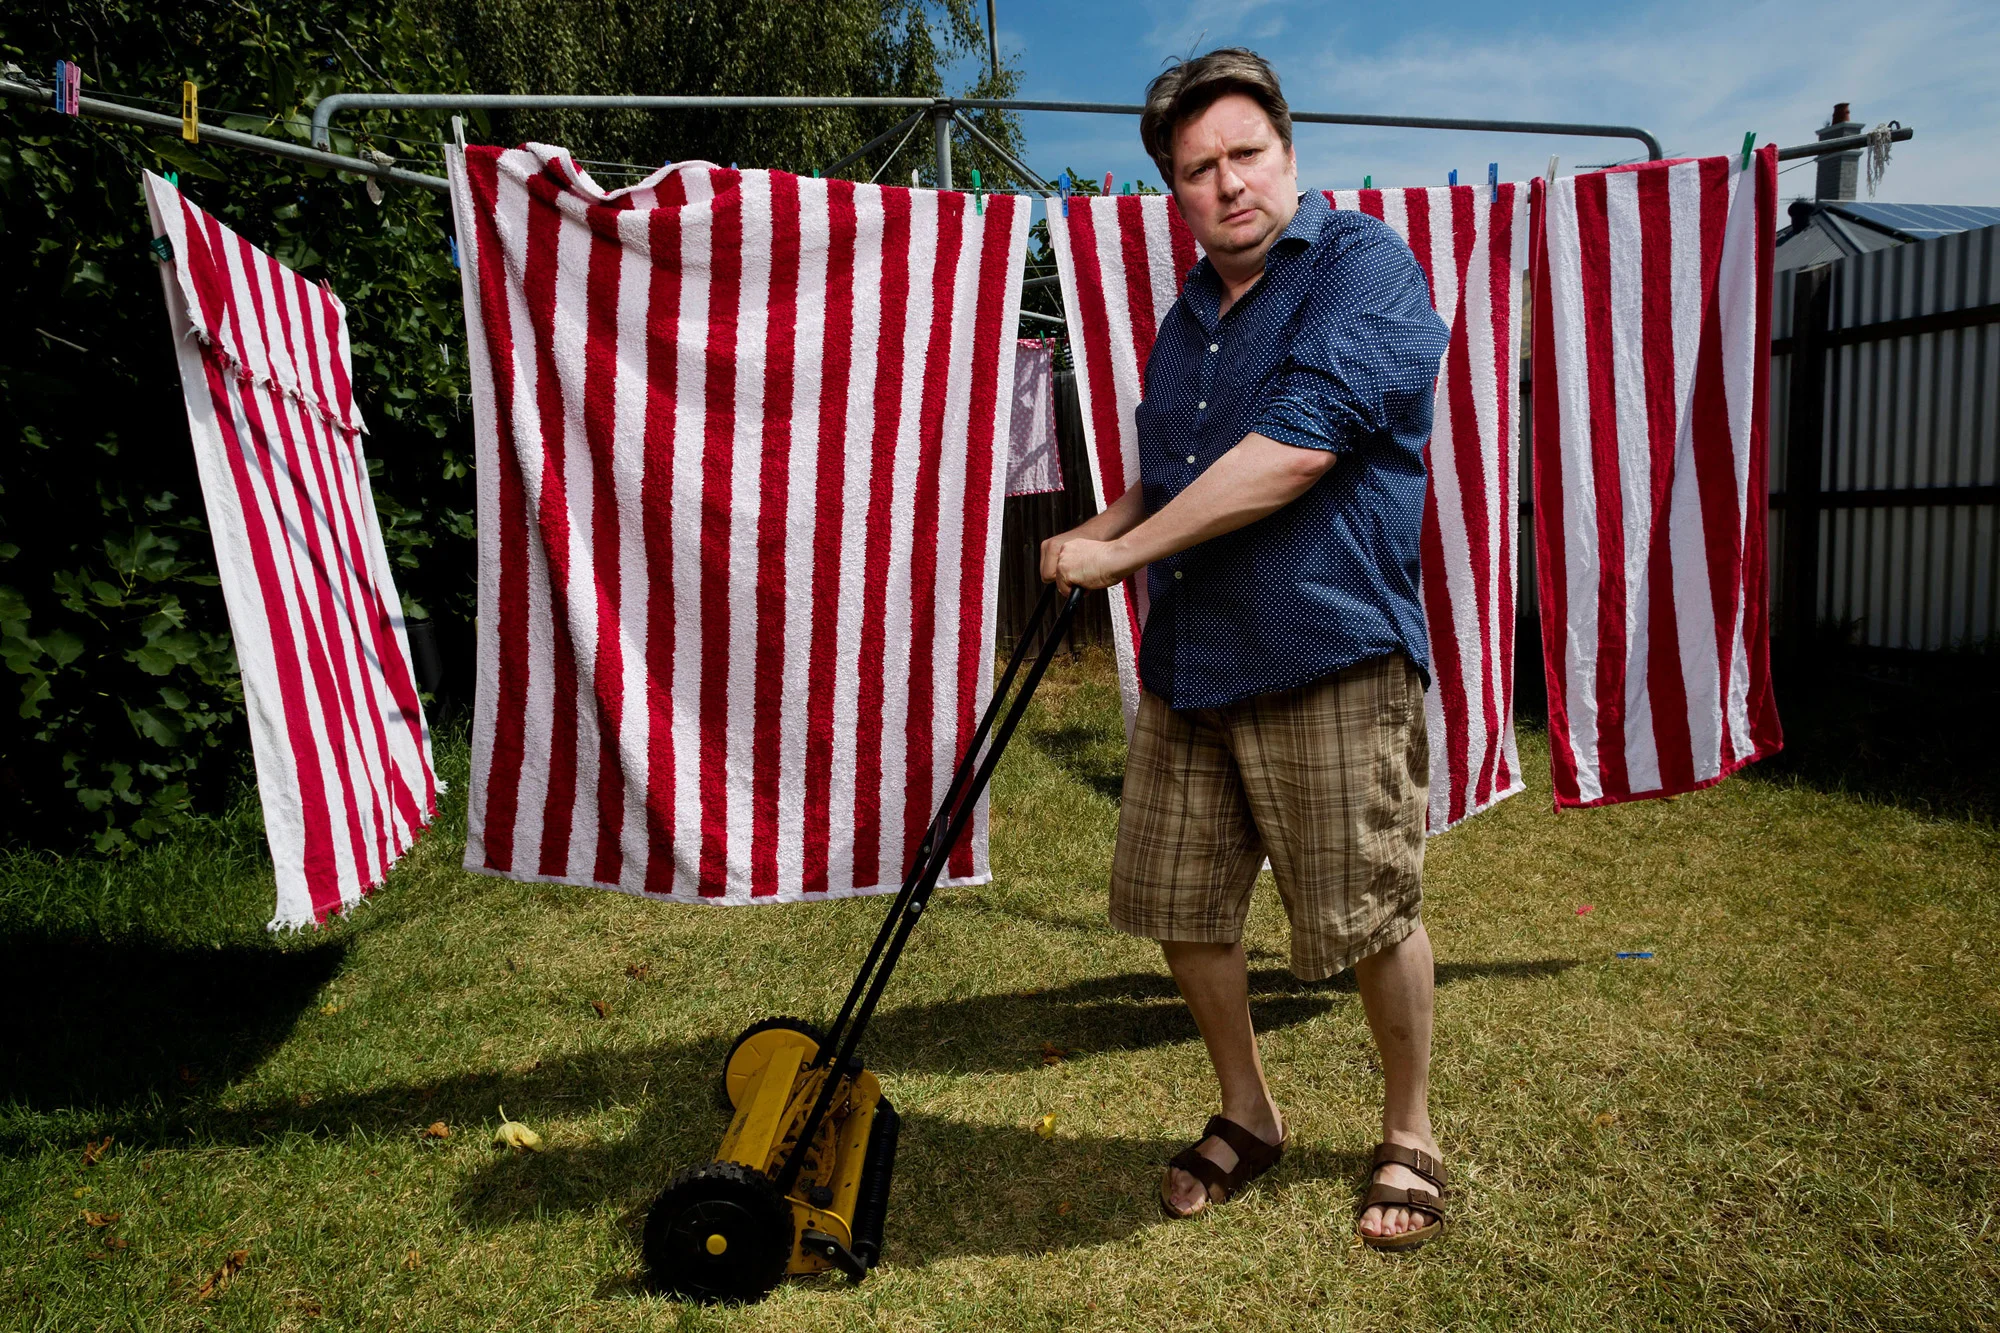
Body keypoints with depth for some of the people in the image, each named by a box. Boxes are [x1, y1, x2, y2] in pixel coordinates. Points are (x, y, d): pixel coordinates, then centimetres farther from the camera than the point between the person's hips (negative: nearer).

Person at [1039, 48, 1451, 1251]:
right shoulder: (1188, 316, 18)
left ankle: (1410, 1140, 27)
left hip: (1328, 653, -7)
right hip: (1188, 658, 8)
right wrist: (1102, 534, 7)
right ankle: (1249, 1116, 33)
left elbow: (1297, 447, -21)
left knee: (1373, 917, 2)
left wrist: (1119, 552, -16)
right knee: (1183, 906, 11)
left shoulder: (1366, 265, -7)